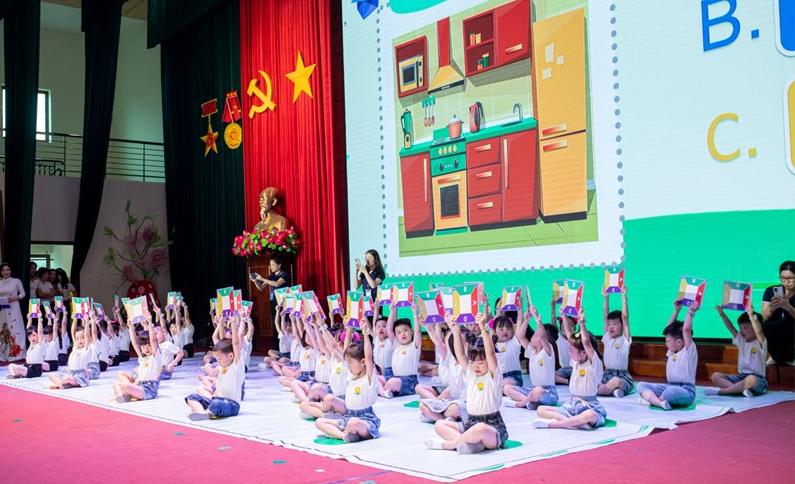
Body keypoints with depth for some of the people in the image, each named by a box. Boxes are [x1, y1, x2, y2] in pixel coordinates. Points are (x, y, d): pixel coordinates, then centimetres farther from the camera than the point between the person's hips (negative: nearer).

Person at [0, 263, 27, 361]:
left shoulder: (16, 281, 0)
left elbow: (23, 293, 3)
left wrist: (16, 297, -14)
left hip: (13, 309, -3)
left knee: (16, 330, -5)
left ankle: (17, 354, -2)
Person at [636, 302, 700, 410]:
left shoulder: (689, 350, -6)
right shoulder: (672, 351, 15)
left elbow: (686, 329, -20)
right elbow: (671, 327, 18)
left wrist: (690, 311, -13)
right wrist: (676, 310, 19)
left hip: (686, 391, -8)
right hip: (670, 387, 8)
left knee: (671, 391, -43)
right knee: (641, 385, -8)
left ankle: (651, 399, -18)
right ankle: (660, 403, -32)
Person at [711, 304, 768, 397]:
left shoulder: (760, 342, -6)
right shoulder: (741, 340, 13)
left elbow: (759, 331, -27)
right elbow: (731, 328, 4)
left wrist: (751, 316, -33)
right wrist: (722, 314, -6)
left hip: (757, 379, -6)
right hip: (740, 377, 6)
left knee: (751, 379, -43)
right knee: (715, 376, -10)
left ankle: (721, 391, -34)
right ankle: (741, 389, -31)